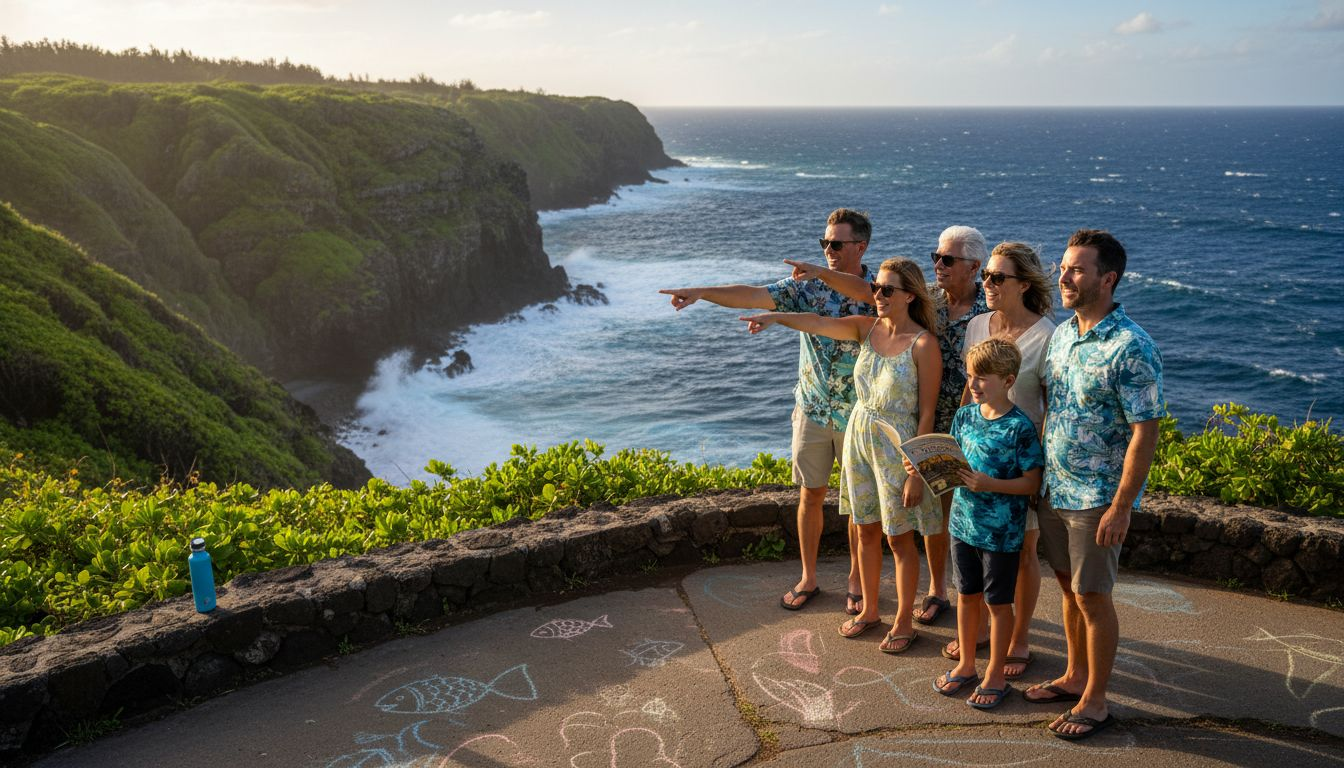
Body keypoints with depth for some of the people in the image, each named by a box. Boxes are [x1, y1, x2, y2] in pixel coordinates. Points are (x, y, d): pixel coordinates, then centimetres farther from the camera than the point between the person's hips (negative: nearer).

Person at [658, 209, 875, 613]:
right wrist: (700, 292, -31)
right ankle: (808, 578, 27)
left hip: (859, 416, -2)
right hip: (812, 410, 2)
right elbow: (754, 296, -16)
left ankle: (856, 581, 27)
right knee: (810, 495, 11)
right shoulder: (807, 285, -6)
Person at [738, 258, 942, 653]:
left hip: (897, 444, -6)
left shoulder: (923, 345, -17)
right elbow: (819, 323, -15)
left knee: (899, 538, 7)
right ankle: (869, 609, 34)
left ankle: (904, 621, 25)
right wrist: (775, 317, -35)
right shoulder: (867, 328, -1)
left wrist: (916, 473, -16)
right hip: (859, 437, 6)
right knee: (864, 531, 16)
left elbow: (926, 414, -16)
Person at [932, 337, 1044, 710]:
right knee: (967, 595, 18)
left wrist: (990, 484, -28)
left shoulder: (1019, 427, -17)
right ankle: (966, 664, 34)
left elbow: (1032, 483, -17)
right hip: (964, 522, 6)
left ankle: (995, 676, 23)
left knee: (998, 602, 9)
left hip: (1002, 532, -6)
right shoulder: (964, 416, 2)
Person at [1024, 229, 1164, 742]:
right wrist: (1039, 474, 11)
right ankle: (1075, 677, 36)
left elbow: (1144, 433, -19)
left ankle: (1095, 701, 20)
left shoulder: (1131, 348, -19)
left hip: (1098, 499, -7)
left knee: (1092, 597, 5)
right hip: (1054, 489, 7)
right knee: (1069, 587, 19)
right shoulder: (1062, 334, 5)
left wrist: (1120, 508, -20)